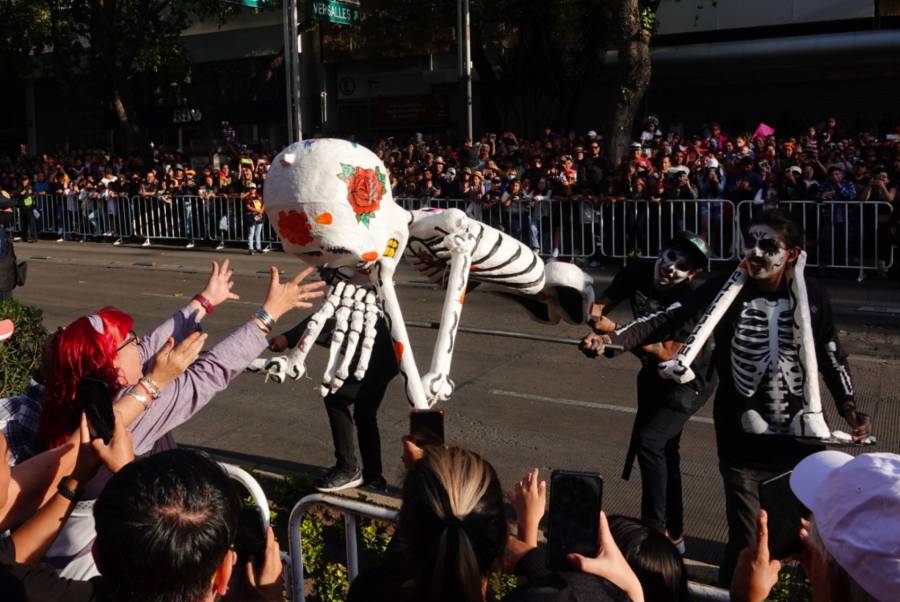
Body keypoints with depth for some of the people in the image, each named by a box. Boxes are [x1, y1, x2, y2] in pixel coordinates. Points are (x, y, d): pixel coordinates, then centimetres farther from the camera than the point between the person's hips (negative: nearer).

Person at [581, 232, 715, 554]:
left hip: (687, 381, -7)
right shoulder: (637, 273, -14)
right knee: (664, 450, 14)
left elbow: (667, 353, -31)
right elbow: (600, 305, -11)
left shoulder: (691, 301, -30)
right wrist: (595, 333, -33)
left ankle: (656, 531, -4)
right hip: (653, 376, 7)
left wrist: (614, 329, -37)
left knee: (648, 441, -18)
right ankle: (673, 534, 29)